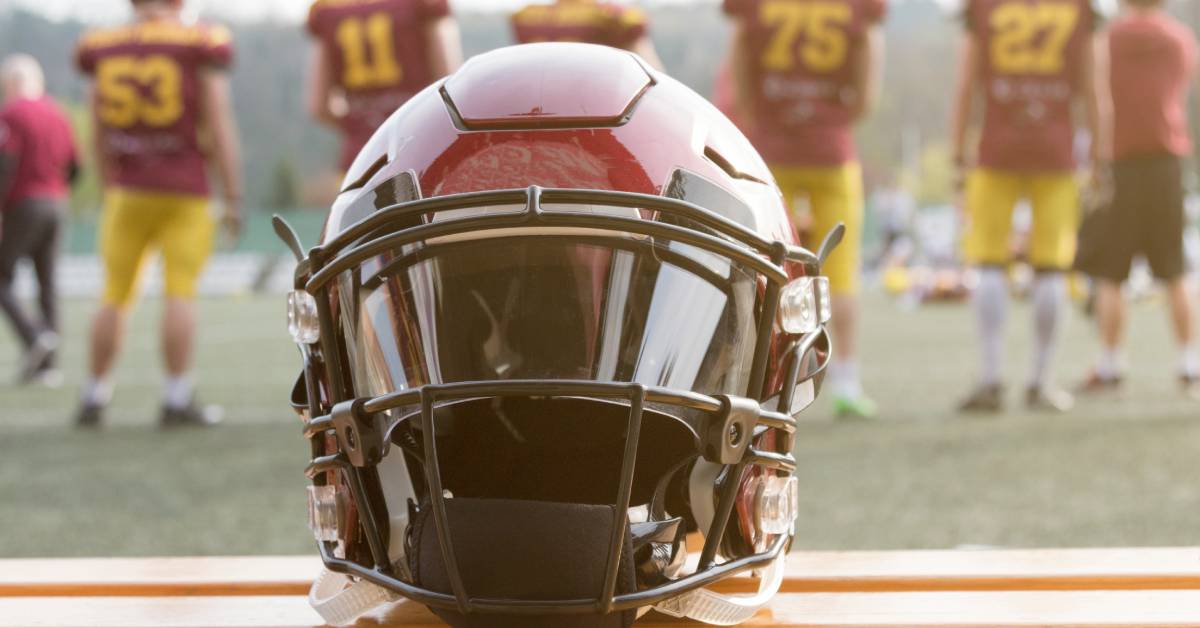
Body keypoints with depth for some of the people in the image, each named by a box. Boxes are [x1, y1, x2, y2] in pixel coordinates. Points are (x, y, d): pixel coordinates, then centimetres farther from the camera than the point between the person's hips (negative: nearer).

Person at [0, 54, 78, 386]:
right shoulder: (57, 115, 12)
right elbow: (73, 167, 14)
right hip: (56, 204, 7)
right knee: (47, 282, 9)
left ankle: (34, 336, -19)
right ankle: (46, 365, 7)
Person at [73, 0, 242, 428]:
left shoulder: (105, 52, 5)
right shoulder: (200, 49, -5)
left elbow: (101, 136, 12)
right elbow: (220, 128, -7)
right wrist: (233, 199, -3)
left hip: (127, 191, 3)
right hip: (184, 191, -3)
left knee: (116, 296, 10)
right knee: (181, 292, -1)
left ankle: (94, 397, 14)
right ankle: (177, 399, -4)